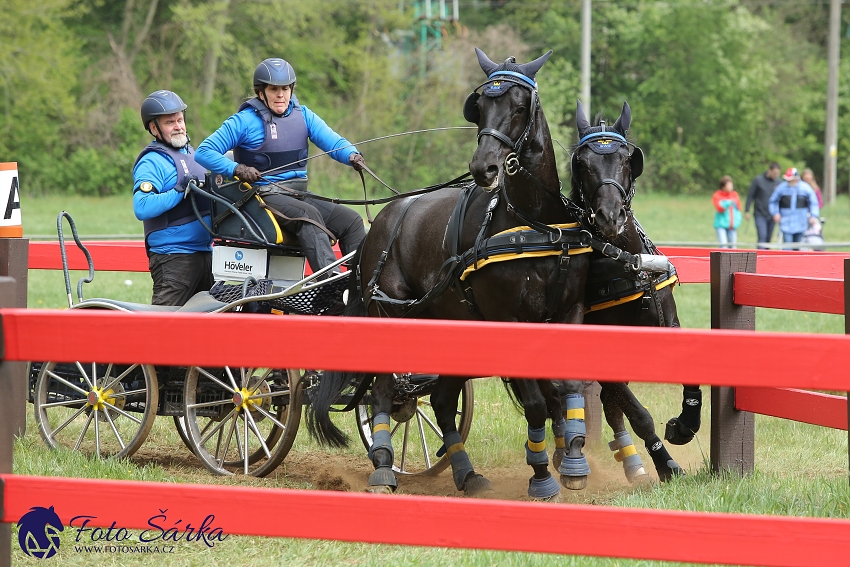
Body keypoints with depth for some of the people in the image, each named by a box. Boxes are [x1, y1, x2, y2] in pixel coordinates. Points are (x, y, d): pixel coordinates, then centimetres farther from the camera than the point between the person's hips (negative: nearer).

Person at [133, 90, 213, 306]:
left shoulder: (191, 153, 18)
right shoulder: (152, 162, -10)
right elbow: (142, 208, -24)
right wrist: (180, 191, -24)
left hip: (205, 253, 9)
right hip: (173, 257, -9)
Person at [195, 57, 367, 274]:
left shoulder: (303, 115, 12)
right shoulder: (245, 121, -3)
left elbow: (332, 141, -2)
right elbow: (204, 152, -7)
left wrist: (352, 155, -26)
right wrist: (236, 169, -24)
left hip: (299, 196, 7)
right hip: (265, 197, -7)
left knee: (351, 220, -9)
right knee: (308, 215, -33)